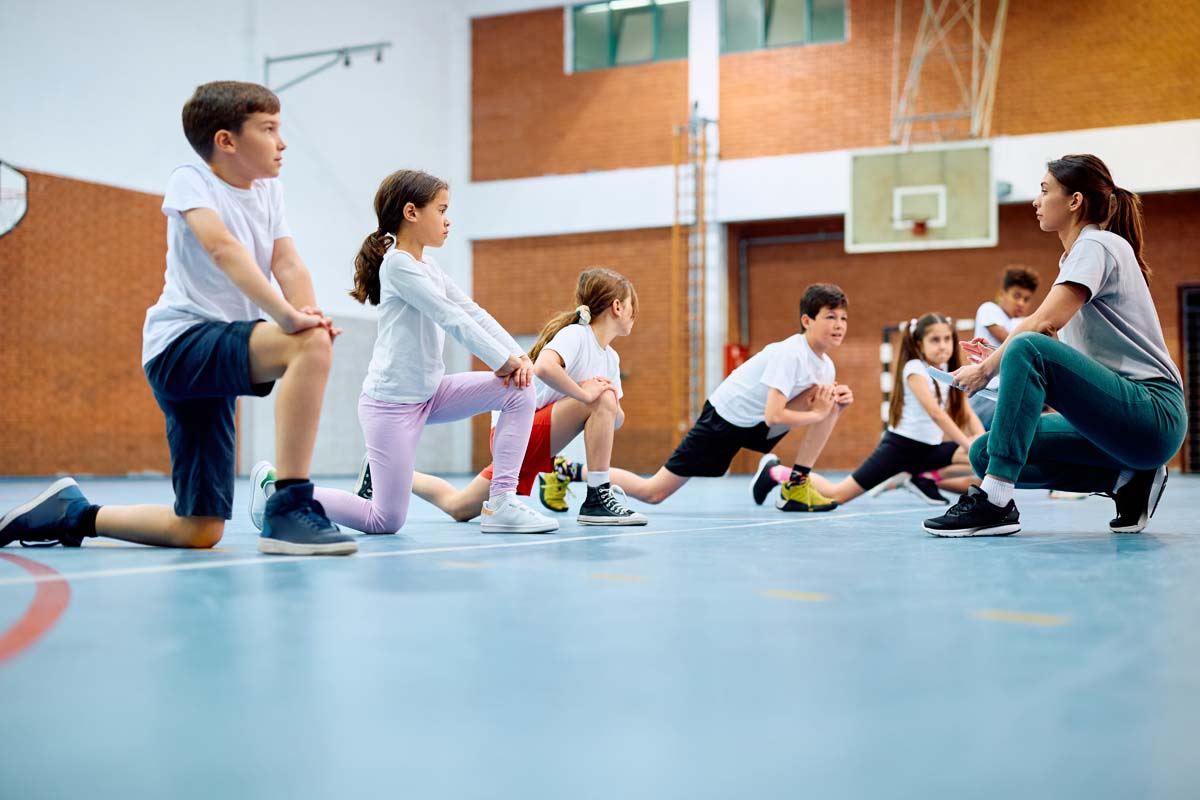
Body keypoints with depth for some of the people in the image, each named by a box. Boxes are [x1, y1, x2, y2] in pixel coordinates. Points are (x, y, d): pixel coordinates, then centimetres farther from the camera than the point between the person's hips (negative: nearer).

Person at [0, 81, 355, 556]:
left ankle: (73, 514, 28)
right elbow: (223, 248, -23)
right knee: (309, 344, -34)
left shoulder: (268, 190, 14)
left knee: (199, 531, 8)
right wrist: (286, 314, -35)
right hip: (180, 342, -8)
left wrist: (311, 314, -21)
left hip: (218, 352, 8)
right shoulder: (189, 181, -6)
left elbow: (288, 264, 0)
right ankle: (290, 509, -32)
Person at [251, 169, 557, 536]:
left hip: (429, 395, 9)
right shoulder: (398, 264, -15)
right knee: (386, 522, -6)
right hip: (391, 402, -9)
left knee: (520, 389, -4)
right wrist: (504, 360, -17)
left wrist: (517, 355, -7)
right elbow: (452, 319, -20)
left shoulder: (429, 267, 12)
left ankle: (501, 503, -3)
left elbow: (473, 312, 5)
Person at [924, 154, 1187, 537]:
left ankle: (995, 500, -33)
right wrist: (997, 359, 4)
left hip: (1154, 414, -10)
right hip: (1117, 414, 10)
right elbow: (1065, 352, 17)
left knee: (1028, 349, -31)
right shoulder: (1075, 256, 21)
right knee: (985, 452, -2)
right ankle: (1126, 479, 1)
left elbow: (1044, 324, -23)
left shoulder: (1097, 244, -8)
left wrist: (987, 368, -12)